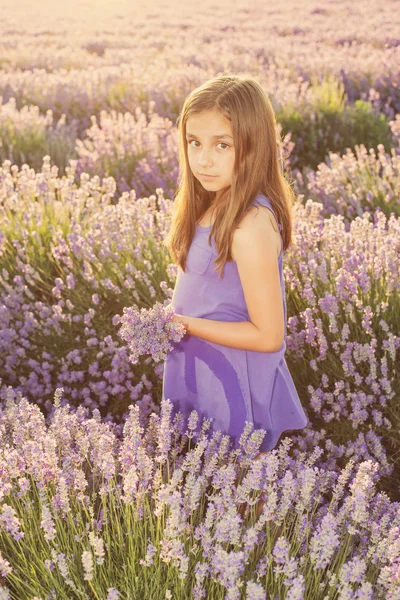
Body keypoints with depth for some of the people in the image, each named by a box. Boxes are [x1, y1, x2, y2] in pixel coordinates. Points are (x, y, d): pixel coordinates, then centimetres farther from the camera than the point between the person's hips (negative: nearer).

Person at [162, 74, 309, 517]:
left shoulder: (251, 224, -27)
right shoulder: (210, 206, 0)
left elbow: (268, 335, -25)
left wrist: (186, 324, -20)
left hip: (235, 383, -8)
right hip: (199, 371, 8)